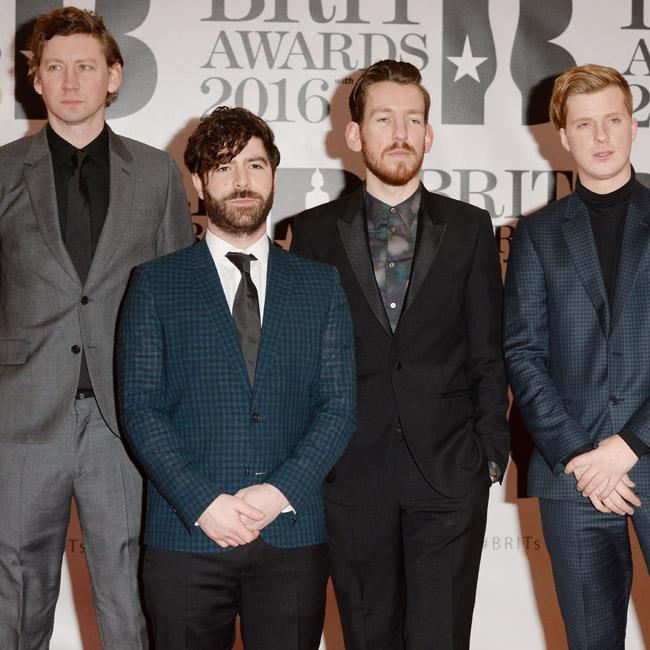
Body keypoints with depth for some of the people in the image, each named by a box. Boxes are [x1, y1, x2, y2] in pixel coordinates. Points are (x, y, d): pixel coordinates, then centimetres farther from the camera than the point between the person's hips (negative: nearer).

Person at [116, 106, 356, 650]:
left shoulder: (321, 284, 11)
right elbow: (141, 408, -1)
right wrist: (202, 503, -13)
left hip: (293, 534, 1)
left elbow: (339, 406, 4)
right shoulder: (156, 284, 6)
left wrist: (281, 492, -10)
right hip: (187, 535, -1)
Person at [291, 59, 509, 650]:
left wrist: (492, 450, 0)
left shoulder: (469, 229, 7)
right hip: (352, 476, 1)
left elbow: (487, 352, 7)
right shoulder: (315, 232, 6)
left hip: (449, 473, 0)